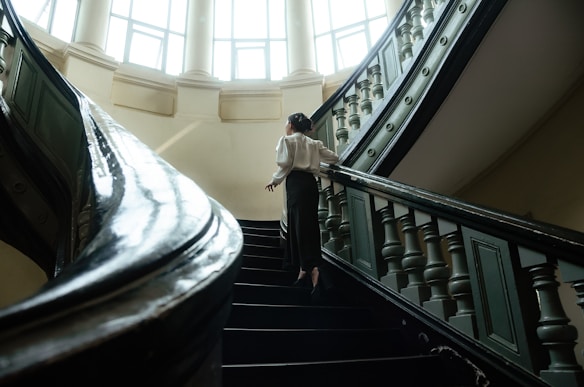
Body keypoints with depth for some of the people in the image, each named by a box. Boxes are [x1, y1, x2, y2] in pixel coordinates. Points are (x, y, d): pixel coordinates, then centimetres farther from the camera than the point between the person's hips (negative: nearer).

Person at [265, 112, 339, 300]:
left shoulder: (287, 140, 2)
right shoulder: (314, 143, 19)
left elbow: (285, 164, -8)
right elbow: (334, 158, 21)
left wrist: (275, 180, 7)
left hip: (296, 184, -6)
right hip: (311, 183, 7)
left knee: (301, 226, -11)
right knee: (309, 225, 9)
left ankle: (313, 270, -23)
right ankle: (304, 271, 15)